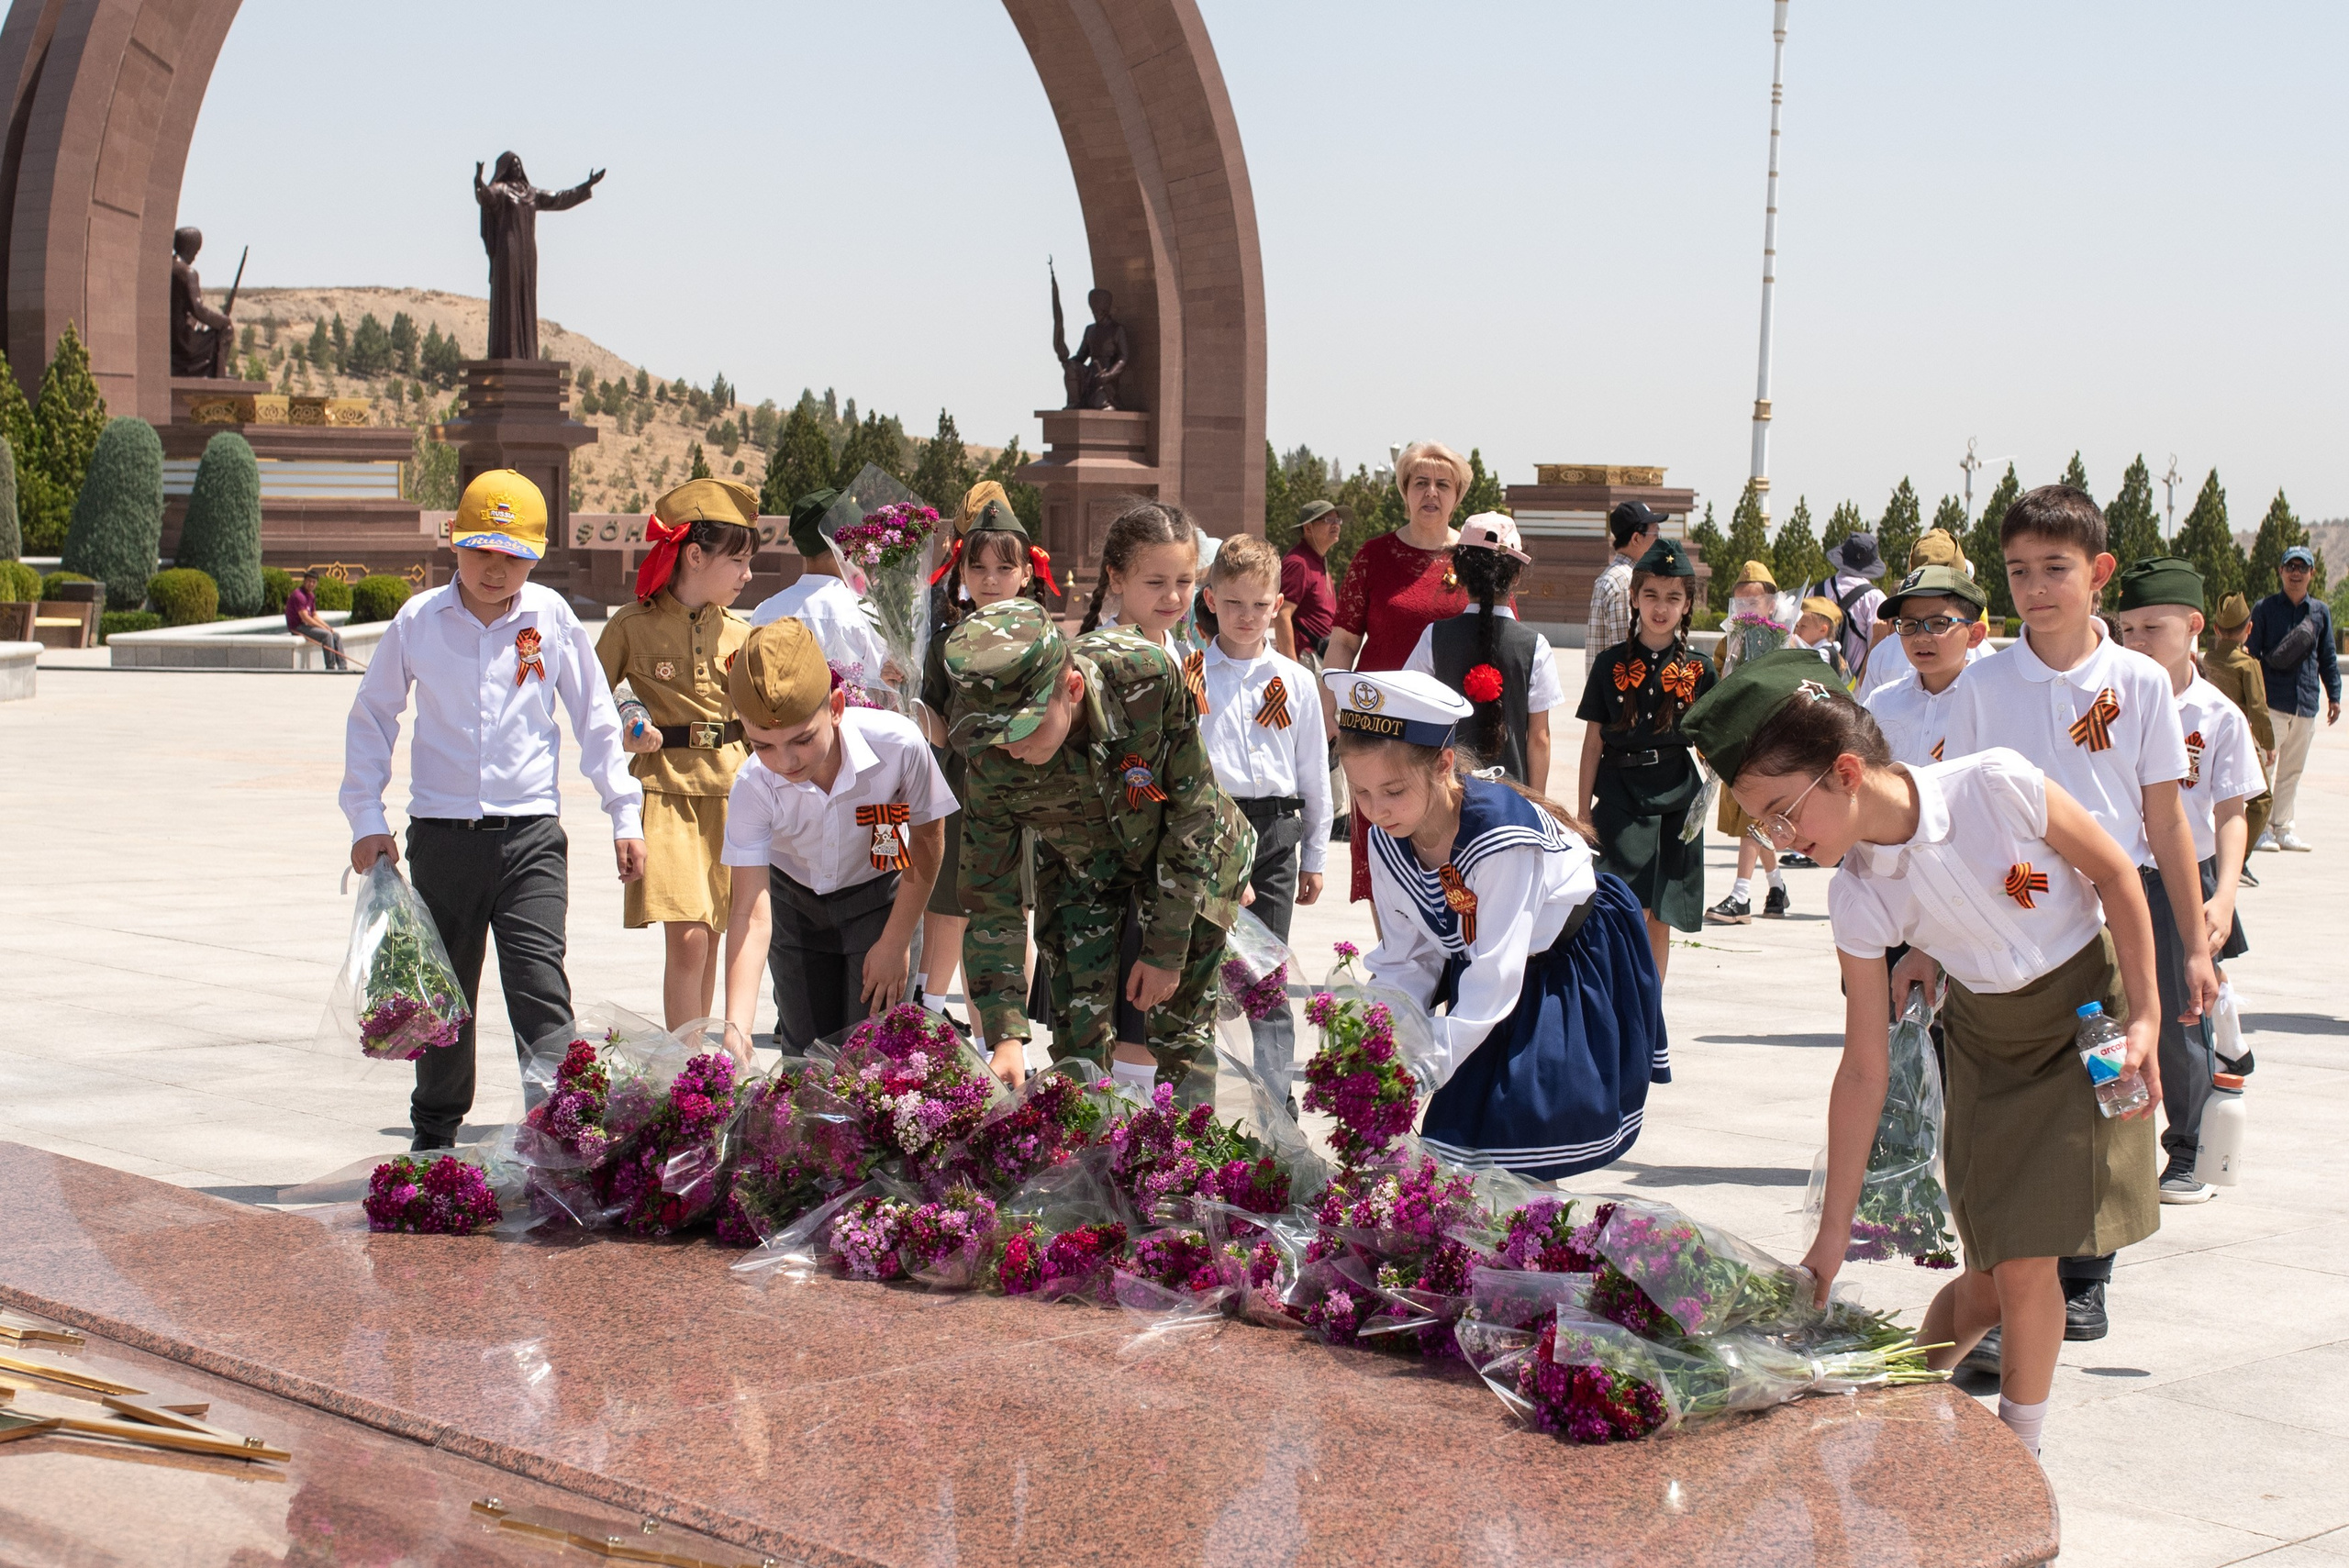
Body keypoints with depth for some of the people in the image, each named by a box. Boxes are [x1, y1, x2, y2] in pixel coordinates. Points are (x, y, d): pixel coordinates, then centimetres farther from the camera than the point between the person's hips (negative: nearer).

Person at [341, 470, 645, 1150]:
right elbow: (370, 718, 10)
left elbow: (595, 719, 11)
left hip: (531, 834, -1)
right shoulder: (418, 621, 0)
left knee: (541, 991, -11)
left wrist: (625, 812, 10)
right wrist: (366, 817, 4)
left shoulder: (551, 617, 1)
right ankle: (434, 1132, 27)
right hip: (442, 833, 1)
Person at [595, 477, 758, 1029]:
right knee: (687, 937, -14)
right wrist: (624, 730, -12)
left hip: (731, 791, 4)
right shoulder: (632, 626, -2)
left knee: (711, 938, 8)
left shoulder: (741, 633, 9)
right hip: (665, 789, -4)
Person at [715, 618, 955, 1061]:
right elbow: (750, 912, -32)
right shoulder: (754, 787, -30)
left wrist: (895, 943, -9)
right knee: (805, 1054, 5)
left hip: (879, 897, -1)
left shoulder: (899, 745, -33)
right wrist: (736, 1030, -42)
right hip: (794, 903, 1)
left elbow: (927, 840, -14)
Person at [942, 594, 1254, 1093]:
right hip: (1081, 871, 2)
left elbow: (1194, 810, -23)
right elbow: (989, 899, -17)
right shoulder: (993, 761, -28)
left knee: (1175, 1039, -3)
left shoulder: (1148, 678, -36)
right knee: (1079, 1039, -4)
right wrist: (1006, 1035, -25)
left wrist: (1167, 950, -20)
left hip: (1188, 862, -2)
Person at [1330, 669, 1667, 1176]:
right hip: (1479, 961, 6)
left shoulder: (1501, 836, -37)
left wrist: (1423, 1068, -42)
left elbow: (1495, 973, -36)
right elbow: (1406, 960, -6)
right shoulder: (1385, 841, -15)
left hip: (1568, 970, -6)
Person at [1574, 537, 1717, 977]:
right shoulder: (1611, 664, 3)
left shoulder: (1698, 670, 5)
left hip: (1677, 799, 2)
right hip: (1620, 796, -2)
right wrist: (1582, 810, 3)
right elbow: (1593, 743, 5)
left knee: (1660, 920, 6)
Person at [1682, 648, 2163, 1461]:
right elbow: (1863, 1068, -11)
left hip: (2088, 1012, -3)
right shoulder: (1858, 899, -16)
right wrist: (1831, 1237, -10)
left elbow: (2116, 875, -11)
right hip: (1987, 1042, 3)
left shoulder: (1998, 785, -27)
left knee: (2022, 1264, -8)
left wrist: (2142, 1016, -12)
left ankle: (2019, 1457, 11)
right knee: (1996, 1274, -2)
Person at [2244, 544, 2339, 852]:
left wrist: (2334, 696, 13)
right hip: (2271, 701, -4)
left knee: (2292, 771, 9)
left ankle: (2284, 829, 14)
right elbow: (2251, 653, 1)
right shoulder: (2265, 608, 1)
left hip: (2306, 705, 4)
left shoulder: (2321, 611, 12)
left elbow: (2328, 658, 17)